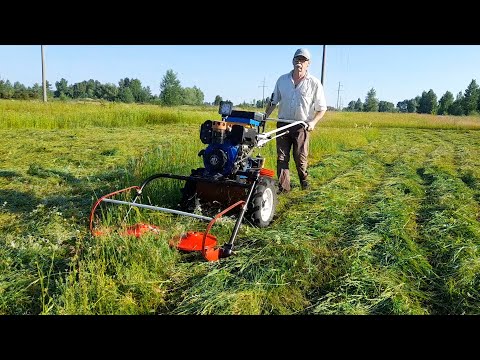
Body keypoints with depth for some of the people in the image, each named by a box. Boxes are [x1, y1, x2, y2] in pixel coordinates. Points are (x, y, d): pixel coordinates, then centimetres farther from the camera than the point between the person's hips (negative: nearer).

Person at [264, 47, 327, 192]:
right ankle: (283, 187, 6)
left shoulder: (314, 83, -3)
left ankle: (304, 180, 30)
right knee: (282, 157, 0)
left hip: (302, 126, -2)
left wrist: (313, 122, -15)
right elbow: (273, 101, 14)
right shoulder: (282, 80, 6)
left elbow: (322, 108, 1)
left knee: (300, 158, 4)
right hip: (283, 124, 3)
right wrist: (265, 116, 1)